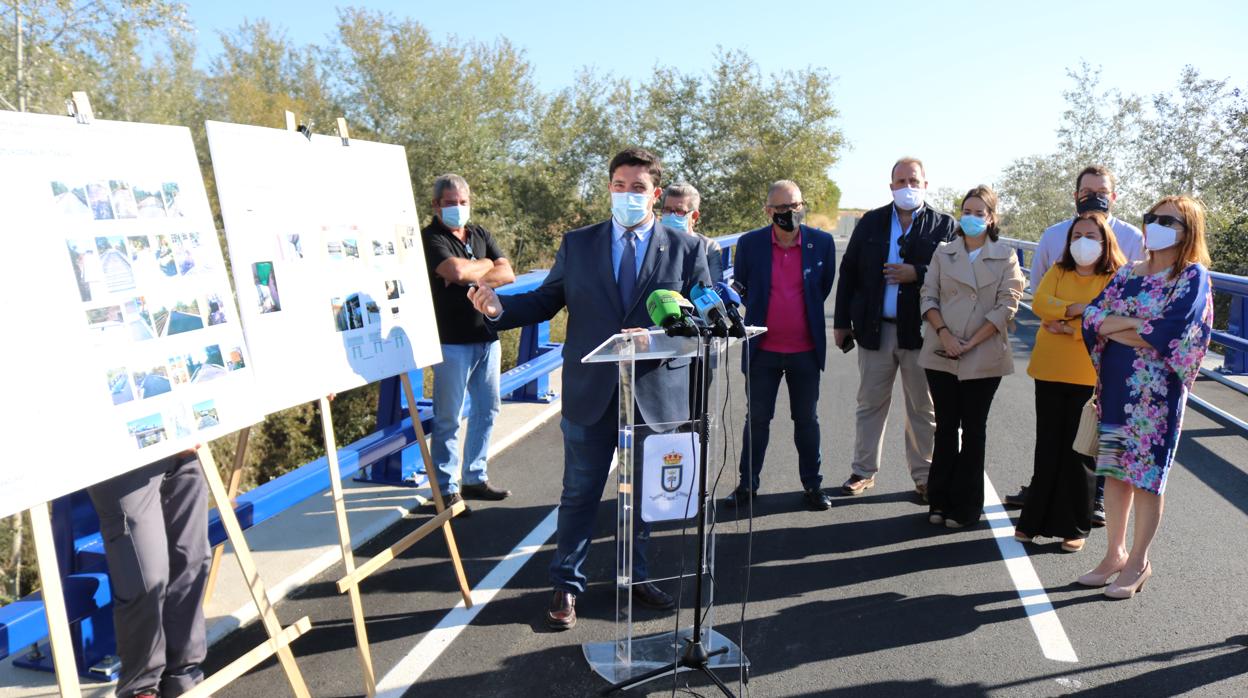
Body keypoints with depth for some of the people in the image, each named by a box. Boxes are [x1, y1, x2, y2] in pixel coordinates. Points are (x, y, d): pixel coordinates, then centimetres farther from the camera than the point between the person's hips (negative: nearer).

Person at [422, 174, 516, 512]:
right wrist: (486, 265, -5)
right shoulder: (430, 238, -6)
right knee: (448, 418, -1)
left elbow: (507, 274, 3)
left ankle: (475, 478, 27)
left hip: (487, 336, 7)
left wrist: (473, 278, -12)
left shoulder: (481, 235, 14)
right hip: (452, 341, -7)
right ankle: (446, 489, 9)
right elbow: (455, 270, -24)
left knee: (486, 410, 14)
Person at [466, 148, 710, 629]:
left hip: (656, 393, 0)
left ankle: (638, 577, 36)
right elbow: (546, 301, 5)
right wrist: (500, 308, -14)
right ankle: (567, 585, 26)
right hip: (590, 393, 0)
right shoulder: (577, 244, 5)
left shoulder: (686, 249, 2)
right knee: (579, 494, 10)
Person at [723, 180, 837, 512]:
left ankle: (812, 485, 24)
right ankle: (747, 484, 21)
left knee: (807, 419, 11)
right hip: (763, 349, 0)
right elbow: (740, 286, 10)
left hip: (806, 349, 0)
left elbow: (825, 285, 11)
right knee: (757, 418, 9)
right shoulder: (749, 243, -5)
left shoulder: (822, 242, -3)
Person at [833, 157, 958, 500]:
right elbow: (849, 272, 7)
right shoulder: (871, 222, 7)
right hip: (875, 329, 2)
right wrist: (842, 322, 3)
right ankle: (864, 471, 21)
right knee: (870, 404, 10)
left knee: (923, 408, 8)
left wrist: (917, 274, -17)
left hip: (920, 331, -1)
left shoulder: (944, 225, 1)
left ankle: (924, 475, 21)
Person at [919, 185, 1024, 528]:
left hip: (983, 358, -2)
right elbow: (928, 297, 4)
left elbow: (1006, 306, -5)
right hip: (941, 355, 2)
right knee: (945, 427, 8)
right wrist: (943, 333, -12)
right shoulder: (943, 252, 9)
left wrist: (970, 343, -12)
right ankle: (940, 501, 18)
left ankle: (965, 506, 16)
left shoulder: (1006, 257, 3)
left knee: (973, 429, 7)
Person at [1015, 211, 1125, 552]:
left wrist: (1068, 327, -15)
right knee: (1048, 447, 10)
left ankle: (1074, 527, 16)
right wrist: (1078, 310, -17)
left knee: (1079, 451, 4)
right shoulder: (1058, 271, 8)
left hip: (1090, 376, -3)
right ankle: (1036, 519, 19)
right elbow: (1039, 303, -7)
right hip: (1050, 370, 3)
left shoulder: (1116, 278, -3)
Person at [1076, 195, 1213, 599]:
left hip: (1157, 392, -5)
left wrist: (1117, 324, -7)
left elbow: (1170, 332, -18)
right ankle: (1115, 554, 23)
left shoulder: (1193, 276, -5)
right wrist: (1141, 327, -14)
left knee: (1146, 475, 3)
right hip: (1114, 386, 5)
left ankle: (1138, 562, 17)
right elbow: (1091, 316, 0)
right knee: (1115, 471, 10)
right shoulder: (1127, 273, 11)